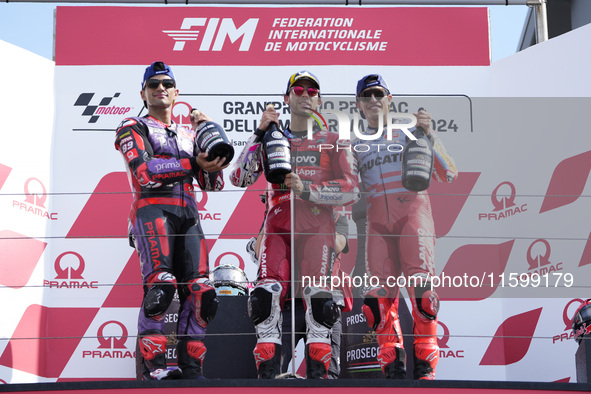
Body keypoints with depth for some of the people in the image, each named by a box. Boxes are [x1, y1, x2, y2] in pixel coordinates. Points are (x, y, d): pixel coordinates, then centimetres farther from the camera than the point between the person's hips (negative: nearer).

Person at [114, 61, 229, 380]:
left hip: (188, 215, 6)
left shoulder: (188, 135, 29)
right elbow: (145, 172, -7)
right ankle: (153, 366, -22)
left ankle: (190, 369, 0)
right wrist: (194, 163, -9)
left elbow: (214, 183, 19)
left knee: (200, 293, -6)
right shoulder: (133, 128, 12)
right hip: (152, 208, -6)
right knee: (161, 284, -24)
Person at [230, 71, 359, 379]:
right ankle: (267, 375, -12)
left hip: (317, 226, -1)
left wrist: (307, 189, -9)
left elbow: (352, 190, 3)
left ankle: (317, 375, -13)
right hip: (278, 224, 1)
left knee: (317, 295, -19)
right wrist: (260, 133, -3)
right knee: (267, 293, -17)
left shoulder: (332, 140, 15)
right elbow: (239, 178, 4)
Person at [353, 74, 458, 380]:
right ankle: (393, 366, -2)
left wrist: (429, 135, -6)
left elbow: (447, 174, 5)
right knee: (381, 292, -9)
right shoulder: (355, 146, 24)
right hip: (376, 219, 3)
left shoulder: (409, 133, 15)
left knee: (420, 285, -18)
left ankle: (425, 366, -14)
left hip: (411, 209, -2)